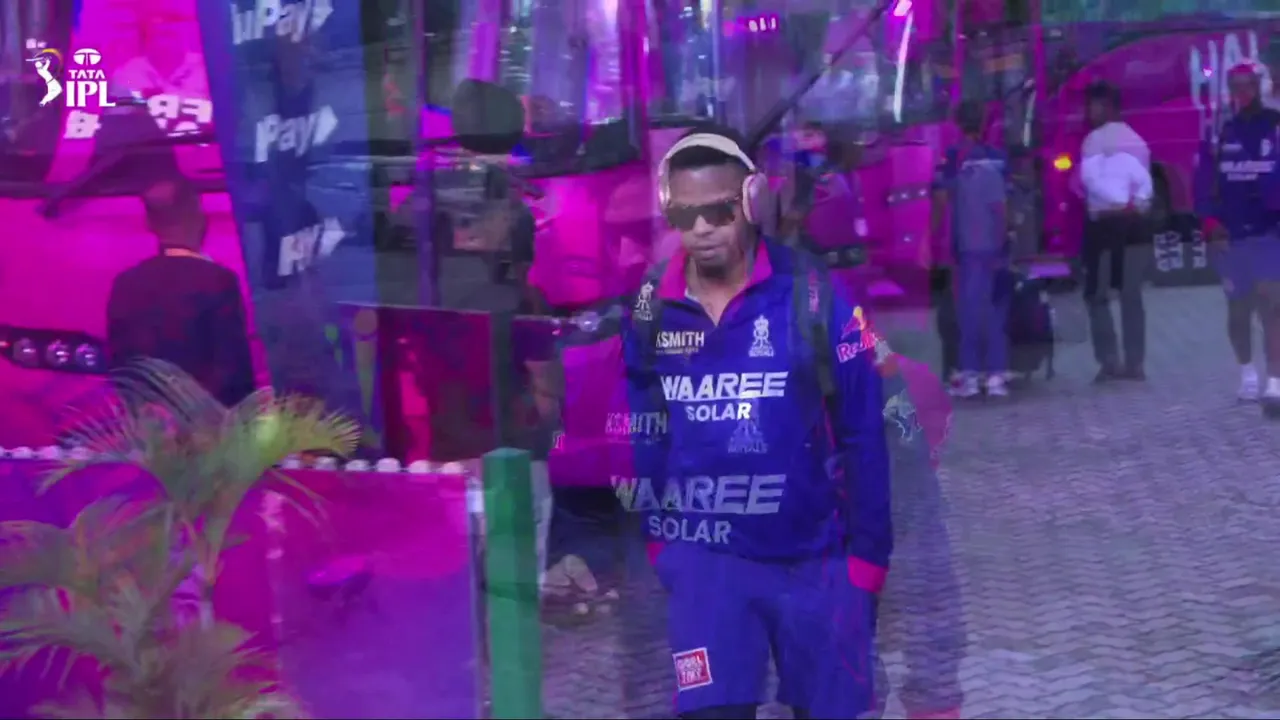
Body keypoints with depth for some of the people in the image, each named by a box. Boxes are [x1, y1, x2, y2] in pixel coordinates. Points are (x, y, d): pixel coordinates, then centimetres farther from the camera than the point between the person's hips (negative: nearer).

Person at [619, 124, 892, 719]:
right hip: (704, 555, 1)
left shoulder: (812, 295, -11)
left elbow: (864, 435, -7)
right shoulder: (650, 307, -3)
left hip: (814, 557, -1)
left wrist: (868, 556, -6)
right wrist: (653, 534, 5)